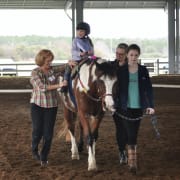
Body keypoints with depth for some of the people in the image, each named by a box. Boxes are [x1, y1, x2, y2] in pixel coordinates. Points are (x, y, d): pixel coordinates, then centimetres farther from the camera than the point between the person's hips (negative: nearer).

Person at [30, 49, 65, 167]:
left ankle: (44, 157, 13)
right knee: (38, 131, 4)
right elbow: (42, 87, -20)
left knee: (48, 133, 0)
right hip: (37, 105, -2)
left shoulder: (54, 70, 1)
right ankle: (34, 150, 34)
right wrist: (59, 85, -27)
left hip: (51, 105, 2)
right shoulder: (35, 73, -9)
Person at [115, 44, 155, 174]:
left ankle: (132, 160, 29)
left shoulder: (143, 71, 1)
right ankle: (132, 162, -2)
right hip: (125, 107, -2)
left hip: (138, 107, 2)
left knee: (134, 134, 11)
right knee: (130, 135, -6)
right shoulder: (121, 70, -3)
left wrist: (151, 105, -7)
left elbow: (149, 88, 1)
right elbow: (116, 88, 0)